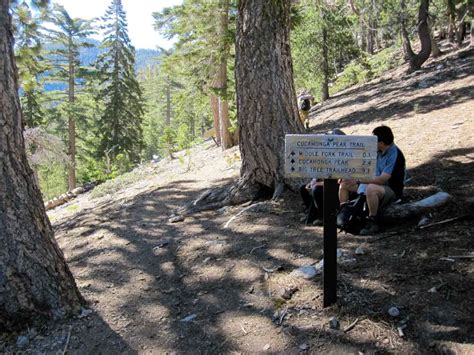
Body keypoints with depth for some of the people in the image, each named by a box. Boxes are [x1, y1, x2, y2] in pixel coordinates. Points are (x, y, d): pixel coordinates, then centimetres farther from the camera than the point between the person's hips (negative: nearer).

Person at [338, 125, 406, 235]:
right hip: (375, 184, 9)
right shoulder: (379, 151, 2)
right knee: (344, 184, 4)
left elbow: (382, 179, -31)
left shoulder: (394, 154, -23)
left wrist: (358, 181, -33)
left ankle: (373, 223, -26)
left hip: (392, 191, -9)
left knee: (371, 189, -41)